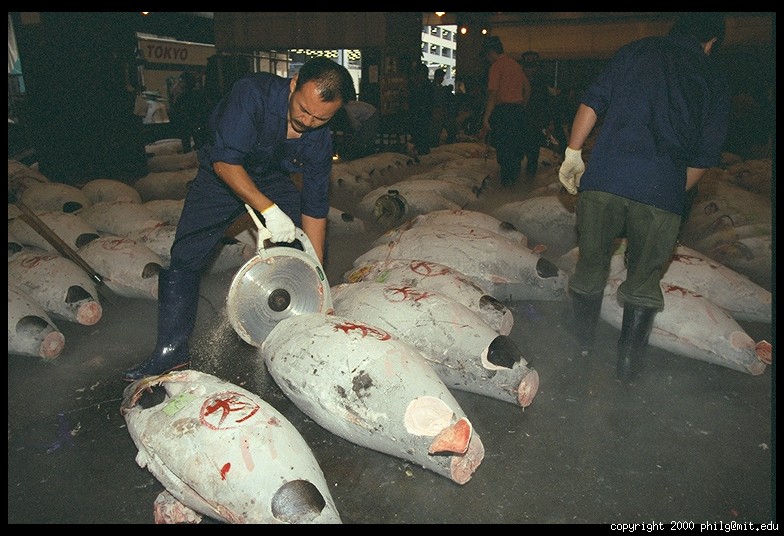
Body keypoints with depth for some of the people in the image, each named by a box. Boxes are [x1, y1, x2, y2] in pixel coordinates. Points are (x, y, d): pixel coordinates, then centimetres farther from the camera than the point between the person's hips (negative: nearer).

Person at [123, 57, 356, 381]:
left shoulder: (320, 141, -21)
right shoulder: (253, 93, -33)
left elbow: (314, 209, -17)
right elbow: (225, 161, -35)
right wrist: (268, 209, -43)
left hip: (273, 179, 3)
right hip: (222, 175, -3)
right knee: (185, 258, -9)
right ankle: (172, 351, 3)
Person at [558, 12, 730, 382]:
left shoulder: (636, 51, 16)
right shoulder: (715, 82, 16)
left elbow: (593, 101, 5)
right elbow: (705, 157, 11)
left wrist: (573, 152, 9)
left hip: (603, 177, 1)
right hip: (661, 192, 0)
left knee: (590, 266, 15)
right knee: (644, 279, 12)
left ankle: (581, 347, 27)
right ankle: (628, 365, 20)